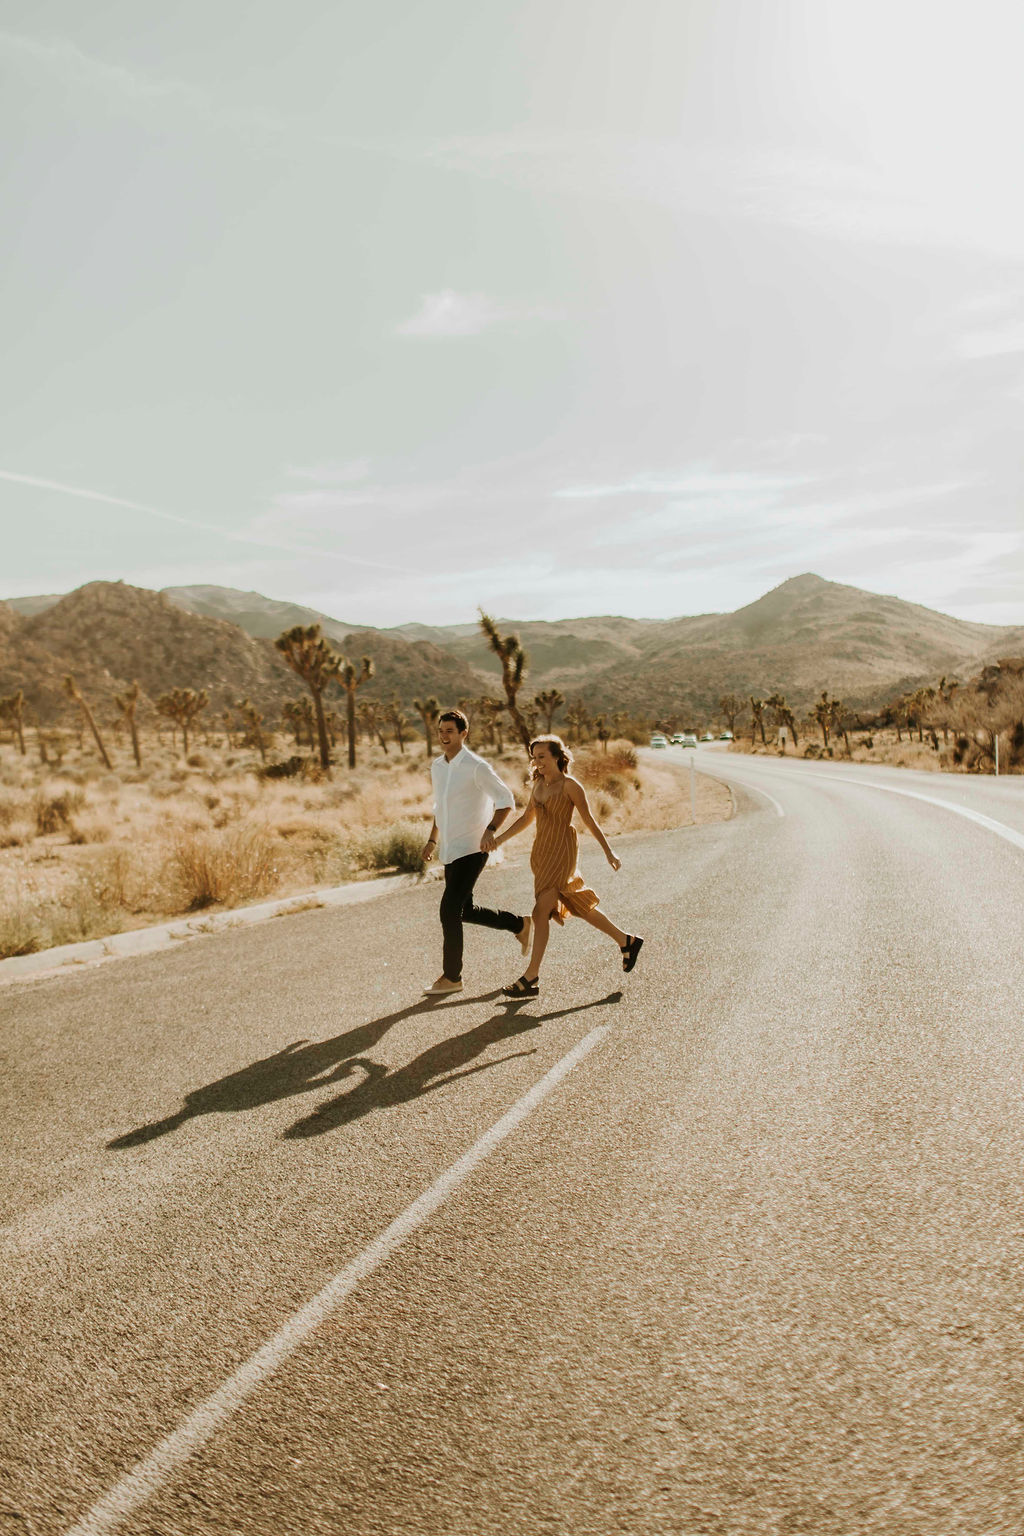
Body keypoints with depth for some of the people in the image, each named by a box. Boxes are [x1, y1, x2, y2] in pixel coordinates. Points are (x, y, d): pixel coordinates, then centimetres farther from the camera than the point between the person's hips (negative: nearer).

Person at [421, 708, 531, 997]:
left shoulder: (476, 767, -14)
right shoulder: (437, 767, 10)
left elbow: (506, 799, -13)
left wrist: (491, 830, -26)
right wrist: (432, 840, 17)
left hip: (471, 849, -8)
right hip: (449, 851, 8)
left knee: (449, 910, -10)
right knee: (464, 910, 15)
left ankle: (451, 976, 4)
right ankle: (519, 925, 35)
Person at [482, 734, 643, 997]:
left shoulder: (570, 786, -10)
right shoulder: (539, 784, 10)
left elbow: (589, 822, -6)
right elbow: (526, 818, 20)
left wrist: (609, 853, -2)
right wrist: (500, 838, 11)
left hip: (561, 852, -8)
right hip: (541, 852, 8)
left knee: (541, 912, -13)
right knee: (579, 906, 16)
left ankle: (531, 978, -8)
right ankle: (626, 941, 33)